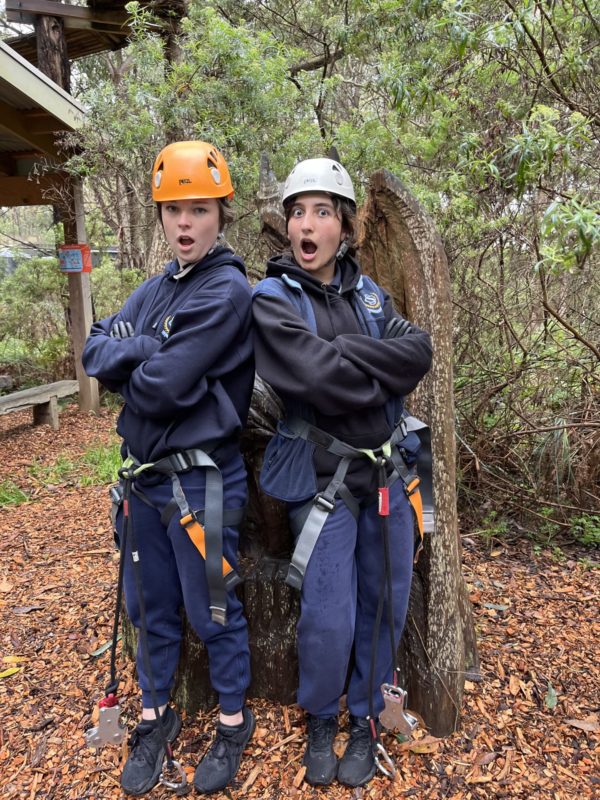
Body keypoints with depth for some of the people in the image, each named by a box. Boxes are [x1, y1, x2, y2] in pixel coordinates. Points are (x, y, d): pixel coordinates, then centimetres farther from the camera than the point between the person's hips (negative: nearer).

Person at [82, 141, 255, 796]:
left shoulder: (228, 291, -15)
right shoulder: (156, 288, 9)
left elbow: (161, 388, -21)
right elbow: (94, 350, 0)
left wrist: (125, 361, -2)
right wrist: (144, 349, -17)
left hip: (202, 482, -6)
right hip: (145, 473, 7)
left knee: (212, 612, 10)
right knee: (150, 606, 19)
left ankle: (234, 721, 34)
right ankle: (155, 716, 41)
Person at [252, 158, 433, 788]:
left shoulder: (367, 292, 9)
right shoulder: (271, 299, -7)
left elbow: (419, 351, -7)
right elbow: (321, 379, -22)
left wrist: (343, 355, -18)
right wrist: (383, 371, -10)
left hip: (387, 471, 5)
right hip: (322, 477, -4)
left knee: (384, 608, 14)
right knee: (329, 618, -1)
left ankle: (366, 721, 38)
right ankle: (320, 723, 31)